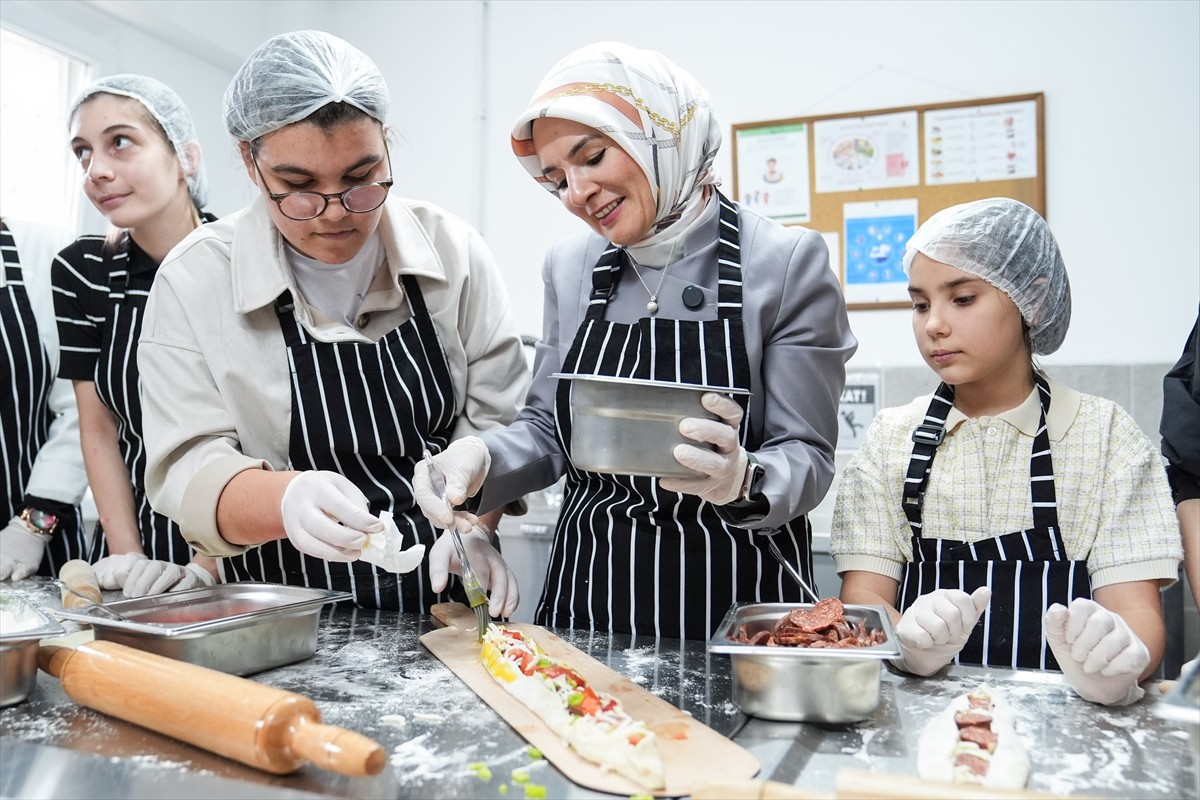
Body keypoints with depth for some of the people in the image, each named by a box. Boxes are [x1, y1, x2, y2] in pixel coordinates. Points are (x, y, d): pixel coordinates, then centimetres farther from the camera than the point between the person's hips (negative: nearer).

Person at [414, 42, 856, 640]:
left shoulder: (788, 261, -12)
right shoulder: (568, 267, 3)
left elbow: (807, 457, -11)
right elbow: (548, 429, 7)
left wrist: (740, 479, -32)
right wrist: (482, 459, -13)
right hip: (588, 589, 4)